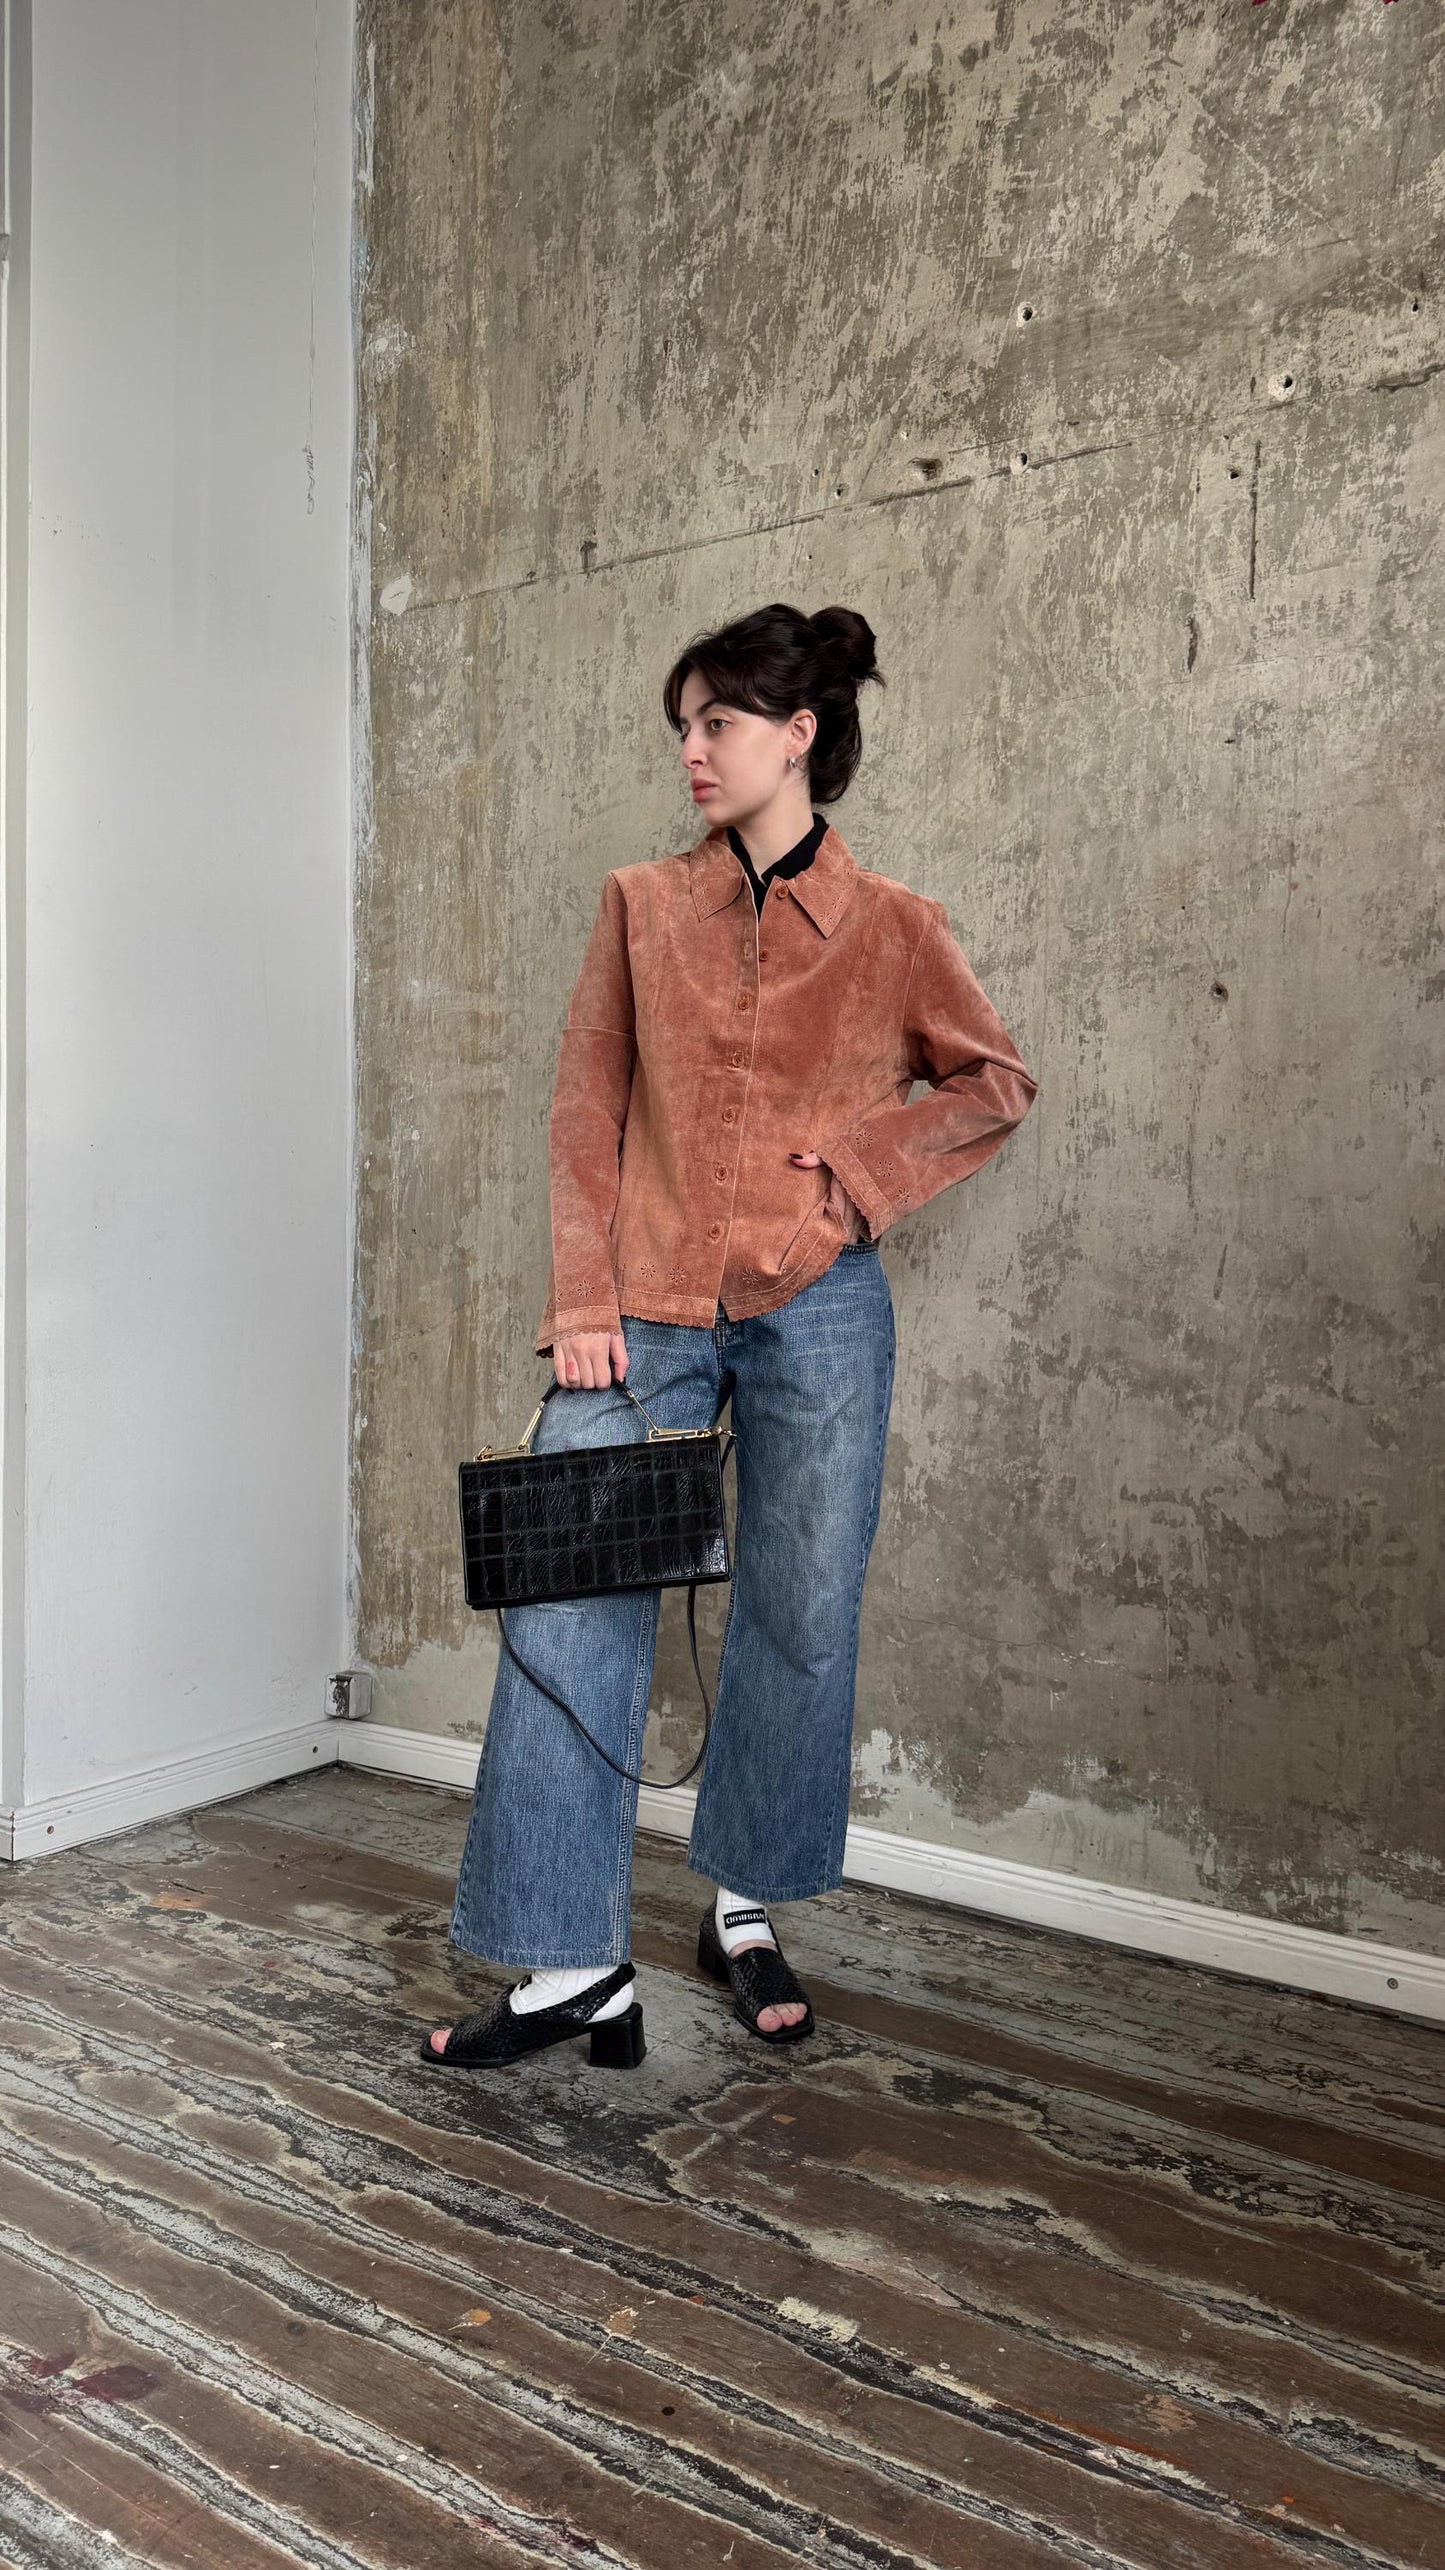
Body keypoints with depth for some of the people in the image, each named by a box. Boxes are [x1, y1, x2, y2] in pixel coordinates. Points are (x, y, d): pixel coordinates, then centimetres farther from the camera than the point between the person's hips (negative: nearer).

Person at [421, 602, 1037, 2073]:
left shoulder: (891, 927, 3)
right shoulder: (642, 905, 7)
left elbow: (994, 1084, 13)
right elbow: (586, 1111, 5)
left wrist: (861, 1159, -3)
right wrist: (582, 1305, -4)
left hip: (817, 1311, -1)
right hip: (646, 1311, 1)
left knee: (801, 1618, 8)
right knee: (569, 1611, -4)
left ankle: (749, 1913, 30)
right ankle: (572, 1963, 8)